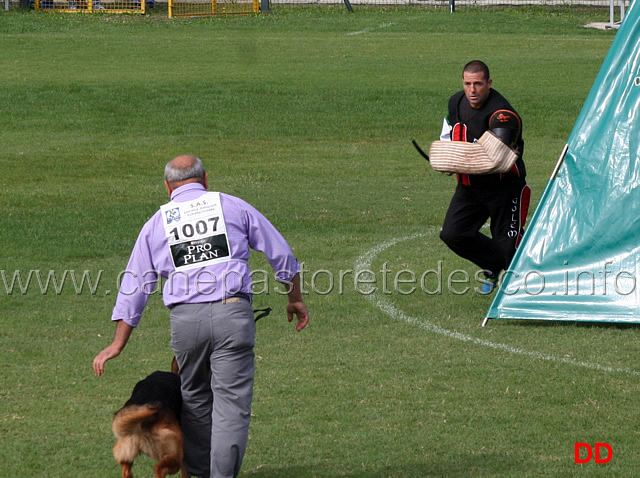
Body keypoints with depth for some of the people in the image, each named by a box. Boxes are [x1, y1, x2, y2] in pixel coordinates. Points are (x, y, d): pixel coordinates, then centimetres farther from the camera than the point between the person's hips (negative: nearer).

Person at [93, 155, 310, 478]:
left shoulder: (157, 223, 15)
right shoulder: (233, 207, 11)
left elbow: (134, 286, 14)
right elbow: (280, 254, 13)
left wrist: (118, 344, 17)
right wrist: (295, 298, 27)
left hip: (185, 318, 2)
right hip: (232, 312, -2)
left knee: (195, 399, 19)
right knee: (231, 402, -4)